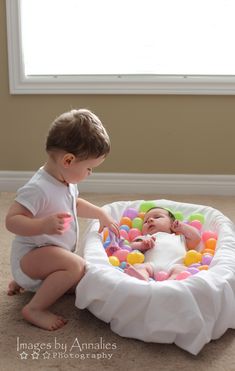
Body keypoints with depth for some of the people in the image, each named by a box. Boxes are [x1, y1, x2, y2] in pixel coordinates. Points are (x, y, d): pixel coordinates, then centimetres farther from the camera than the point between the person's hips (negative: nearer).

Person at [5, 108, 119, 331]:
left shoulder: (66, 181, 2)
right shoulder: (38, 188, -28)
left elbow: (75, 204, 23)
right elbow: (11, 220, -31)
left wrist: (101, 214, 17)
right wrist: (44, 225, -44)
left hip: (51, 255, 10)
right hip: (31, 256, -10)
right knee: (77, 266, -31)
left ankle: (25, 281, 24)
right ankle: (35, 309, -18)